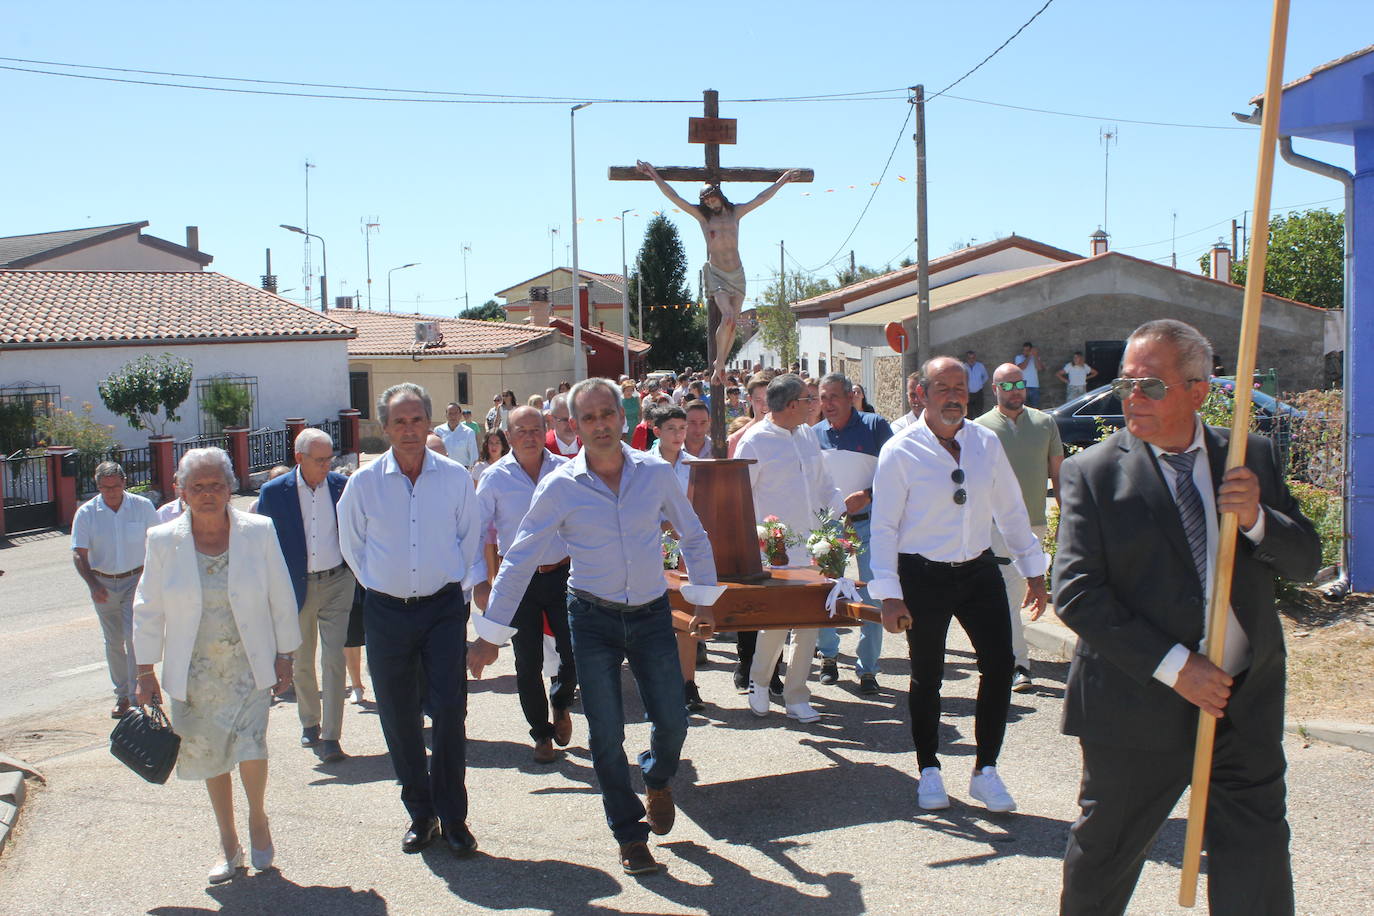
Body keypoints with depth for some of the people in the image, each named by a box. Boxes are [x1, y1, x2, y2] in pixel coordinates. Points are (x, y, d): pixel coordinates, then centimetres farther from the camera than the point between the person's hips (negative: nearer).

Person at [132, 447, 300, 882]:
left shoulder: (259, 532, -6)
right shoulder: (164, 541, -4)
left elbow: (281, 598, 1)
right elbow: (148, 610, 3)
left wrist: (284, 656, 2)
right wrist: (146, 672, 3)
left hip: (249, 667, -2)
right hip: (195, 672, 2)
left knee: (250, 747, -13)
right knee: (210, 757, 9)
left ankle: (258, 818, 18)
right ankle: (229, 846, 27)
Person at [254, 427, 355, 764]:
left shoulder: (342, 485, -2)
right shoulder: (274, 492, -6)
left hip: (336, 584, 0)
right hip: (296, 587, 1)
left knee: (334, 660, -6)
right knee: (302, 663, 15)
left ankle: (330, 737, -1)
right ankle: (309, 724, 34)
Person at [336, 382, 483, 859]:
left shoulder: (455, 477, -2)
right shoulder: (364, 482, -2)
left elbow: (471, 540, 11)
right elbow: (352, 544, 13)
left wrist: (461, 587, 8)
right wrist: (378, 584, 13)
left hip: (444, 607, -1)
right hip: (387, 612, 1)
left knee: (450, 712, -6)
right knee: (398, 718, 7)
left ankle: (453, 817, 7)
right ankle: (421, 814, 21)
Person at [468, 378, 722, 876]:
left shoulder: (656, 473, -4)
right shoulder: (559, 487, -9)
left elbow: (694, 536, 10)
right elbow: (519, 561, -4)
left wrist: (704, 601, 12)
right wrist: (490, 635, -4)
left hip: (652, 614, 1)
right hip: (593, 618, -1)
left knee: (672, 723, 2)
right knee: (606, 736, 1)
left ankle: (658, 779, 38)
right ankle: (630, 835, 20)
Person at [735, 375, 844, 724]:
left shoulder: (807, 435, 12)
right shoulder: (754, 441, -8)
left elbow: (823, 483, 20)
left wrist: (843, 506, 5)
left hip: (811, 548, 6)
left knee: (809, 621, 6)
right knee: (777, 620, -7)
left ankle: (796, 696, 19)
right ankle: (759, 681, 20)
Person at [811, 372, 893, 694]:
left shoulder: (875, 426, -4)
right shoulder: (815, 434, 7)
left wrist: (867, 495, -21)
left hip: (870, 521, -3)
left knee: (872, 596, -1)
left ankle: (867, 669, 10)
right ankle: (828, 655, 28)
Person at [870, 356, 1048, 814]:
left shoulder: (987, 444, 3)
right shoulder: (901, 451, -10)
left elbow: (1011, 509, 12)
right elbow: (884, 526, -9)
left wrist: (1034, 571, 12)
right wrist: (890, 596, -13)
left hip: (979, 570, 4)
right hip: (923, 575, -4)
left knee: (999, 665, 2)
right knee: (927, 677, 7)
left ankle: (985, 771, 17)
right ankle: (929, 772, 26)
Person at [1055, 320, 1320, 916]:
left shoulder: (1253, 458, 5)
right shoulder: (1094, 472, -7)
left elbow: (1305, 563, 6)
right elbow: (1076, 593, -14)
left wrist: (1257, 519, -15)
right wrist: (1173, 666, -19)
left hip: (1247, 709, 3)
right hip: (1138, 706, -2)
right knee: (1102, 855, 13)